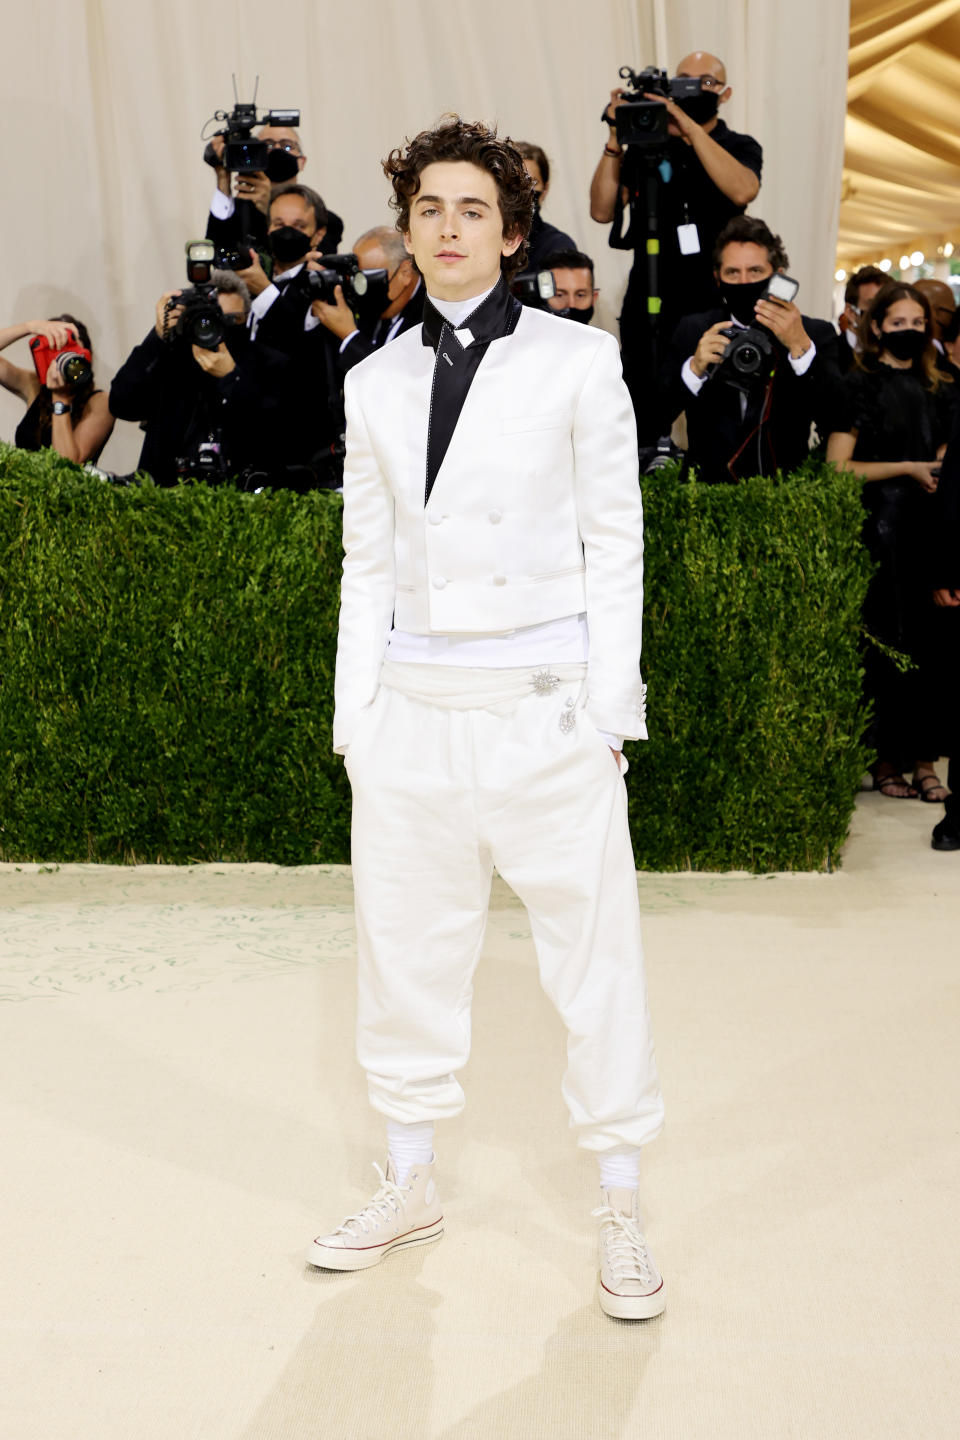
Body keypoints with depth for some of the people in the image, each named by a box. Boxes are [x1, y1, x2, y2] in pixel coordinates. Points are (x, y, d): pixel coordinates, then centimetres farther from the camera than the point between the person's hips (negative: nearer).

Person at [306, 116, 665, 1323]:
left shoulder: (578, 361, 0)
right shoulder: (376, 382, 9)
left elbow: (615, 542, 0)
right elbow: (368, 562, 12)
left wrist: (608, 707, -5)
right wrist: (354, 715, 6)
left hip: (543, 701, -3)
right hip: (412, 706, 4)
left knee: (593, 954, 1)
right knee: (404, 951, 11)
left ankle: (619, 1212, 17)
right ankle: (409, 1187, 29)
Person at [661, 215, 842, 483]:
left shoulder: (817, 334, 5)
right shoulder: (692, 331, 10)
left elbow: (836, 423, -9)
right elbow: (653, 419, 2)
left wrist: (800, 348, -19)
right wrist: (694, 369, -13)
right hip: (708, 489, 1)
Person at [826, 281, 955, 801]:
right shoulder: (860, 386, 0)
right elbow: (837, 468, -7)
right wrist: (908, 469, -11)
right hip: (879, 533, -5)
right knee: (883, 645, -3)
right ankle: (883, 758, 6)